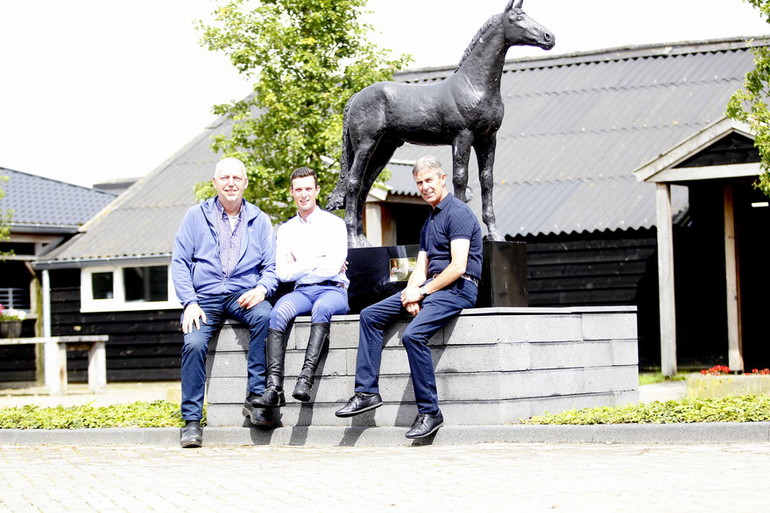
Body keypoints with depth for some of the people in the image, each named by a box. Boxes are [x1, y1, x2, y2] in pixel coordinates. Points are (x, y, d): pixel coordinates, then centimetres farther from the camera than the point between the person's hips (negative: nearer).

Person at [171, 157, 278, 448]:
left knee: (264, 316, -33)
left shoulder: (259, 220, 14)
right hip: (204, 297, 0)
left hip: (243, 295, 1)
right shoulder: (196, 216, 9)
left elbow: (272, 265, 11)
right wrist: (189, 303, -9)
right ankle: (191, 420, -18)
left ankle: (256, 398, -27)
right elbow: (179, 262, 4)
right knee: (194, 343, -28)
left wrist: (262, 288, -12)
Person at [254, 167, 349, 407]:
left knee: (321, 307, -38)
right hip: (302, 292, 3)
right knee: (279, 311, -31)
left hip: (333, 290, -3)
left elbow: (334, 267, -7)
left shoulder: (334, 223, 7)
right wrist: (318, 264, 0)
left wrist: (299, 267, 0)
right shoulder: (286, 229, 18)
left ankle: (306, 377, -50)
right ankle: (274, 386, -42)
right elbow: (283, 273, 6)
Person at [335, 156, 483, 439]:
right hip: (432, 286, 10)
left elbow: (458, 267, -18)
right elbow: (421, 268, 16)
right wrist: (410, 294, -6)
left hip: (457, 288, -10)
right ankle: (367, 391, -2)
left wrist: (422, 292, -12)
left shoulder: (458, 213, -9)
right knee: (370, 315, 1)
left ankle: (429, 411, -21)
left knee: (413, 334, -30)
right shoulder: (429, 222, 22)